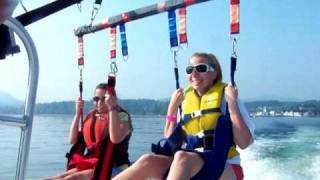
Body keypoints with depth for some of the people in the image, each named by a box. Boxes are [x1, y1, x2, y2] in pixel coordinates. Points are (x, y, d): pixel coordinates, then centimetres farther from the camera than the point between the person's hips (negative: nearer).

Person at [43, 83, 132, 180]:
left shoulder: (122, 115, -6)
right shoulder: (92, 116, 12)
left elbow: (115, 139, -28)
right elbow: (73, 140, 9)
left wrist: (112, 108, -23)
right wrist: (78, 113, 3)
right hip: (91, 164, 6)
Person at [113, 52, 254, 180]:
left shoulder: (225, 97, -2)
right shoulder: (186, 100, 11)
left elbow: (244, 143, -11)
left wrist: (233, 103, -15)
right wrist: (172, 107, 4)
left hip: (226, 168, -4)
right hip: (191, 166, 5)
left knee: (182, 157, -34)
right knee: (147, 161, -20)